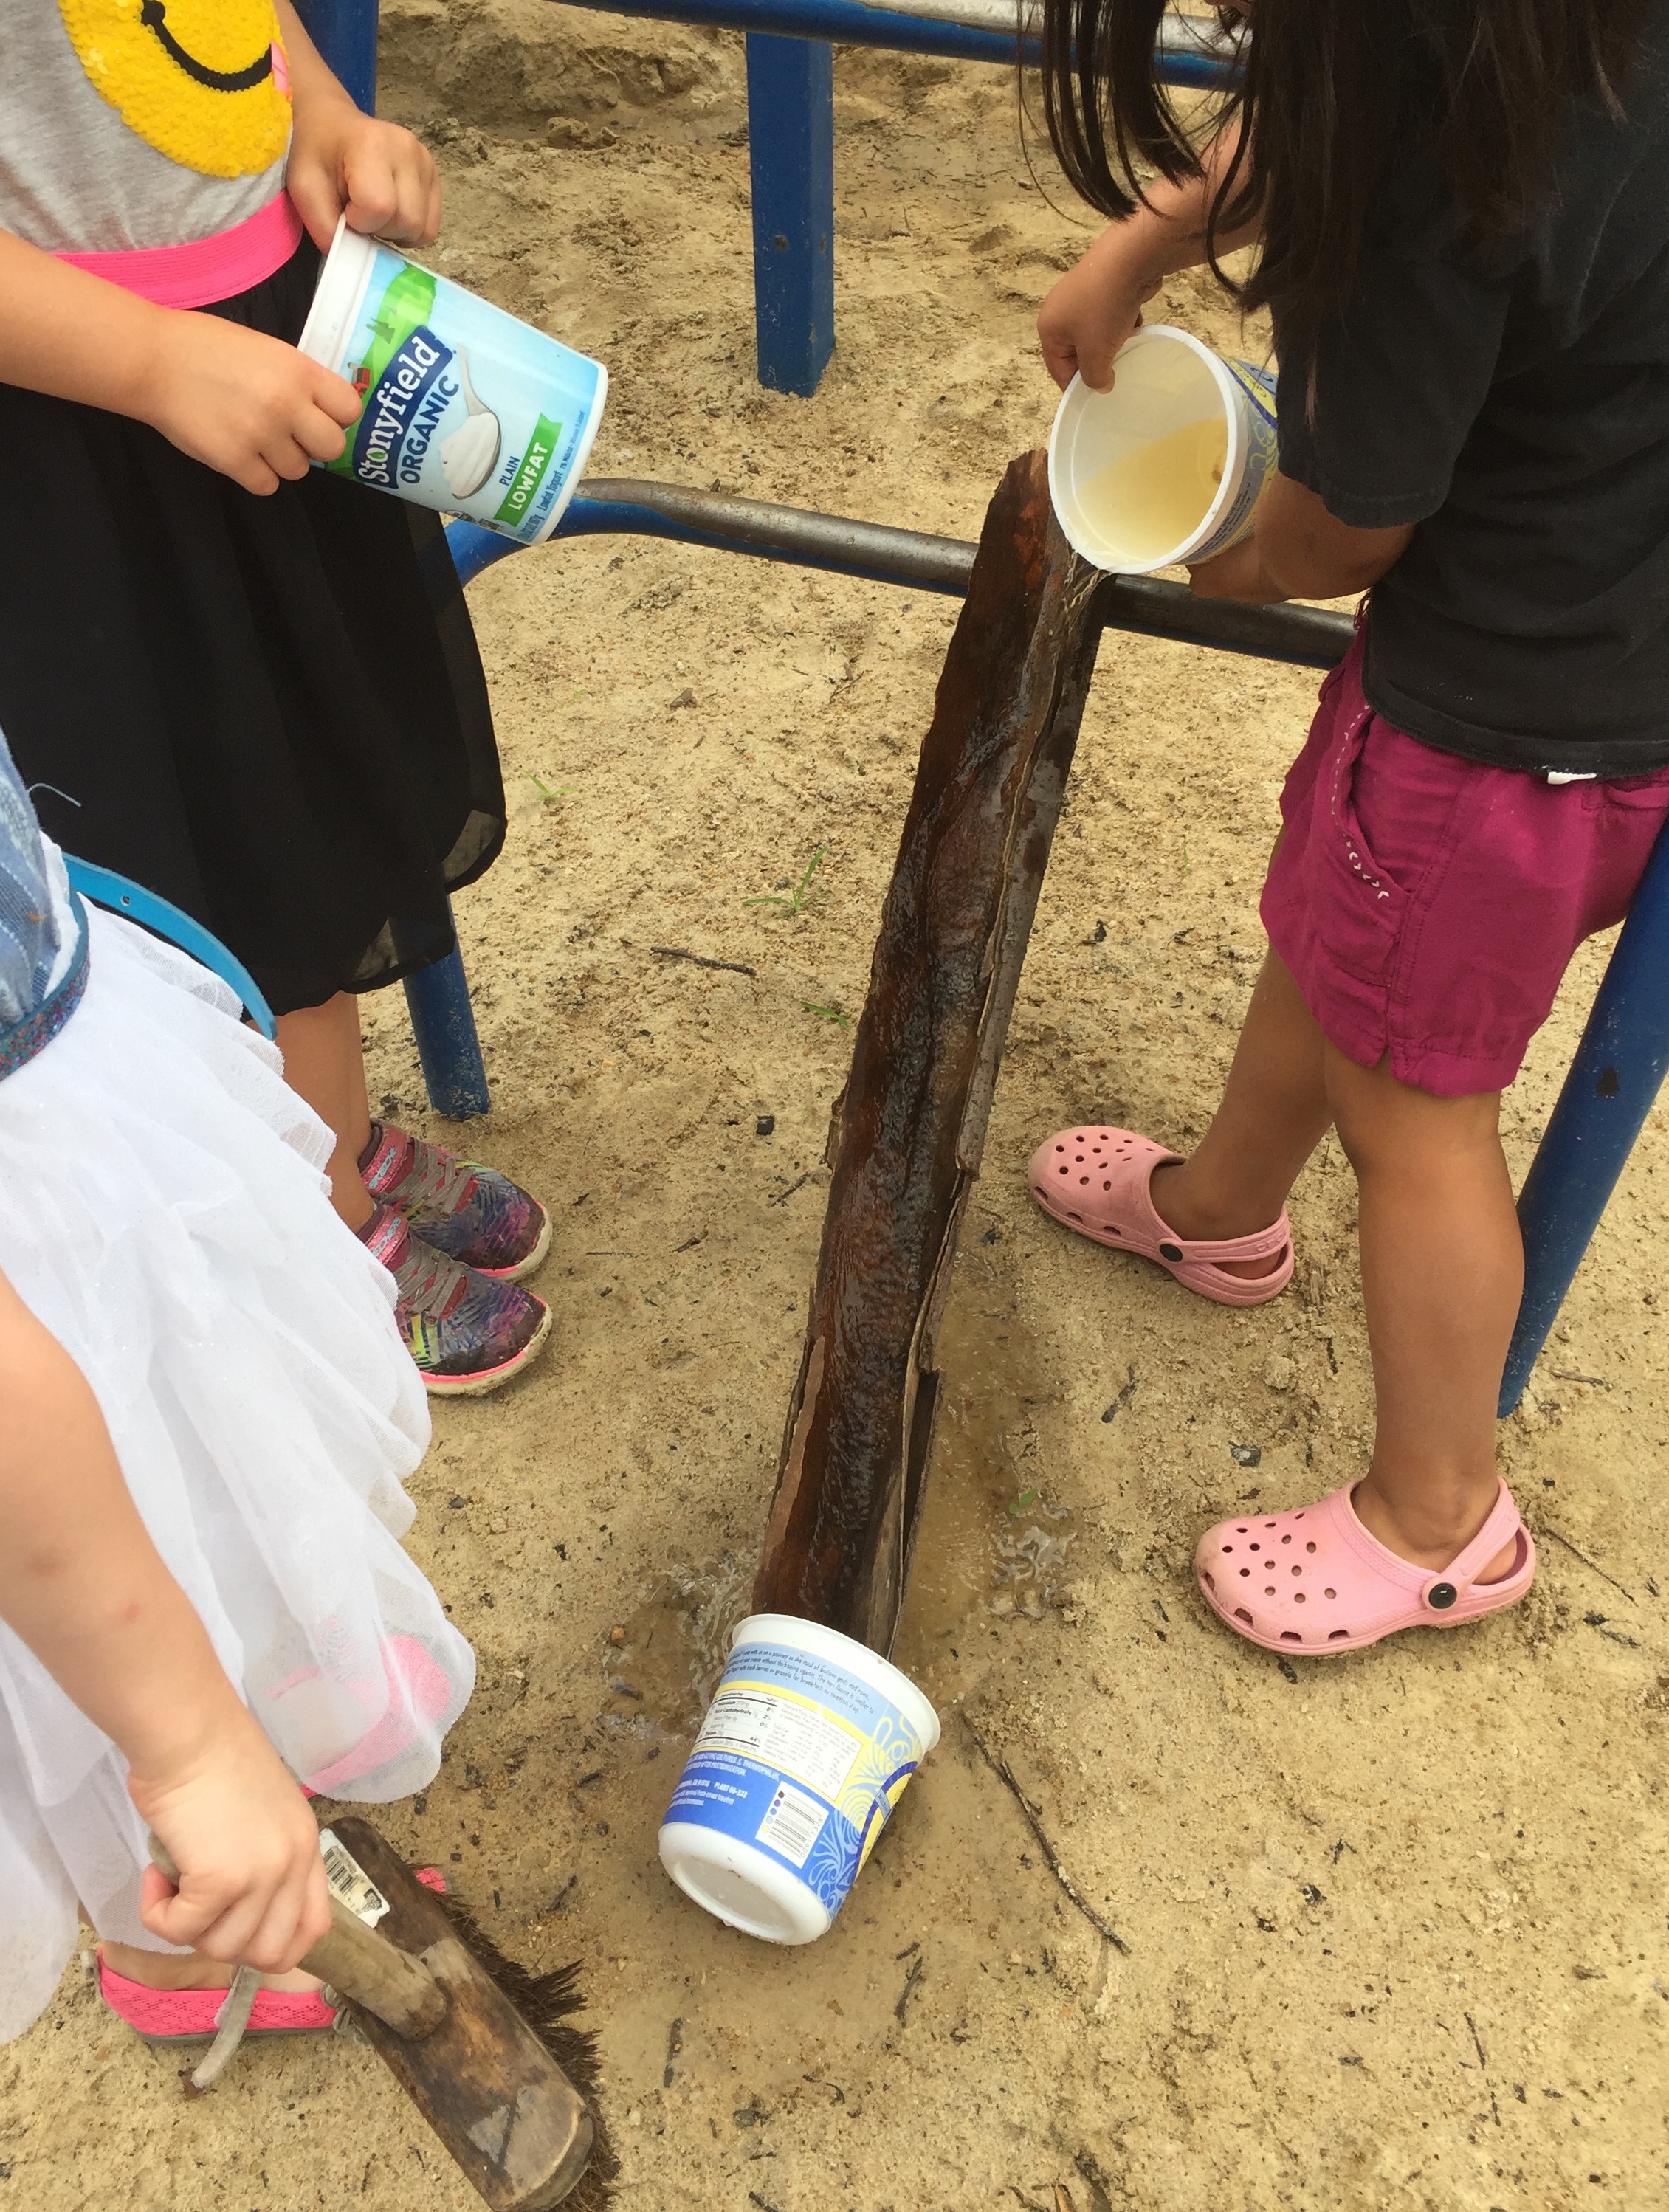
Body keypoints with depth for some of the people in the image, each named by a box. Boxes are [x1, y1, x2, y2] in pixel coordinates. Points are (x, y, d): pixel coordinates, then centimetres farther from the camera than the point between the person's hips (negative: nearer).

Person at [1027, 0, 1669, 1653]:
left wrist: (1222, 564, 3)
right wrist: (1137, 246, 3)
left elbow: (1332, 541, -17)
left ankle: (1440, 1523, 33)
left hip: (1513, 722, -9)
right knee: (1323, 926, 27)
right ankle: (1222, 1209, 56)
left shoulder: (1444, 181, -34)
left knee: (1409, 1096, 9)